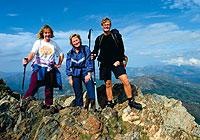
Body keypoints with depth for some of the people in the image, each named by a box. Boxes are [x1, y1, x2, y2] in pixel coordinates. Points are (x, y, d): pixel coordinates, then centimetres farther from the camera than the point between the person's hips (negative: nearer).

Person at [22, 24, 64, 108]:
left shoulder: (54, 44, 7)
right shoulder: (38, 42, -2)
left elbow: (61, 54, 18)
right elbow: (32, 53, -17)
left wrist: (59, 64, 8)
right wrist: (27, 60, -36)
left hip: (50, 69, 3)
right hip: (39, 67, -3)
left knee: (49, 88, 8)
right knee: (33, 87, -15)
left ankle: (48, 106, 19)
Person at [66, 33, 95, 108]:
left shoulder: (86, 49, -2)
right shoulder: (70, 53, 3)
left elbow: (89, 61, -6)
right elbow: (68, 66, 5)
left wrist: (89, 74, -12)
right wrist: (70, 78, 0)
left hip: (85, 72, -1)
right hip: (75, 74, 2)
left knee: (90, 86, -19)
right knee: (77, 92, 6)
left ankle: (92, 101, -8)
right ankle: (79, 106, 20)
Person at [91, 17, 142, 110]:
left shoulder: (117, 36, 5)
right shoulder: (99, 39, 10)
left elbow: (121, 49, 3)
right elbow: (96, 51, 11)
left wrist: (119, 60, -9)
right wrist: (93, 55, -12)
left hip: (116, 62, -2)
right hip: (105, 64, 2)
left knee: (125, 81, -13)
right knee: (108, 84, 6)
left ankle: (131, 101, 0)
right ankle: (109, 103, 18)